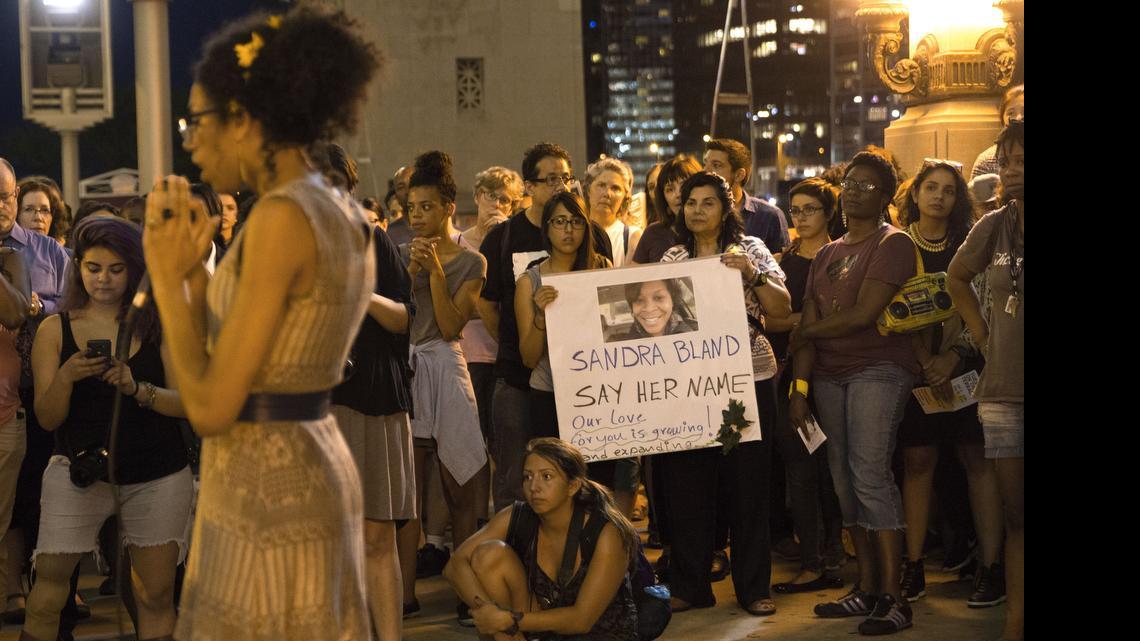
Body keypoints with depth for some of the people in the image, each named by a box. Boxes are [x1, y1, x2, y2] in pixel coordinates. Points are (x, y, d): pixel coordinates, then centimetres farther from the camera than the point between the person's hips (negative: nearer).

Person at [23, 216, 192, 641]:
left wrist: (136, 388, -22)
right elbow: (48, 419, -1)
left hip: (157, 476, 0)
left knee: (157, 595, 3)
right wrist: (66, 377, -21)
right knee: (49, 583, -7)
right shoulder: (55, 330, 3)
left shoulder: (158, 326, 2)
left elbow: (188, 402, -4)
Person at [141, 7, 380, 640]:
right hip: (315, 473, 9)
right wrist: (191, 269, 11)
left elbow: (211, 408, -19)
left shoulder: (281, 217, -19)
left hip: (268, 495, -9)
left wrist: (168, 278, -9)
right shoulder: (345, 217, 8)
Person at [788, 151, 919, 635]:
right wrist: (799, 387, 2)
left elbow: (863, 314, -14)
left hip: (879, 369, -7)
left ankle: (893, 599, -13)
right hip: (829, 374, 7)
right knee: (845, 481, 6)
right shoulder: (826, 255, 19)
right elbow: (807, 327, 13)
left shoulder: (893, 244, -4)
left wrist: (803, 334, -1)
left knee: (870, 474, -15)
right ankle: (867, 589, 14)